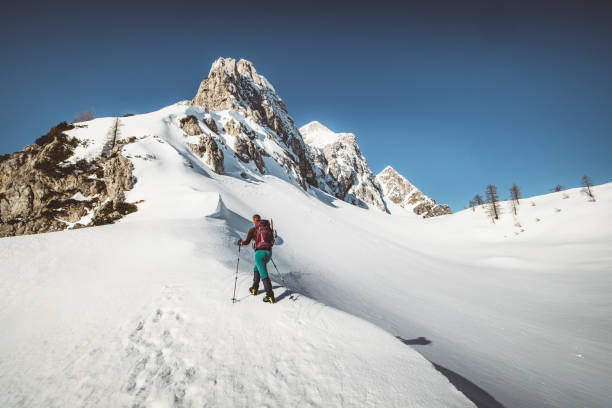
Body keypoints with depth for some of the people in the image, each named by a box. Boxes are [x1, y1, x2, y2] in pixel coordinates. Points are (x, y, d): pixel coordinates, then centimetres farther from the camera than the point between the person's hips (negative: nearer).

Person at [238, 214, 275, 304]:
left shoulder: (253, 229, -1)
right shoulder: (268, 228, 11)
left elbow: (246, 242, -3)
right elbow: (272, 241, 13)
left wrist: (240, 242, 18)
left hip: (259, 252, -5)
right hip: (269, 252, 6)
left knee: (264, 274, -3)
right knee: (256, 268, 28)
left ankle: (270, 296, -6)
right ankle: (255, 288, 30)